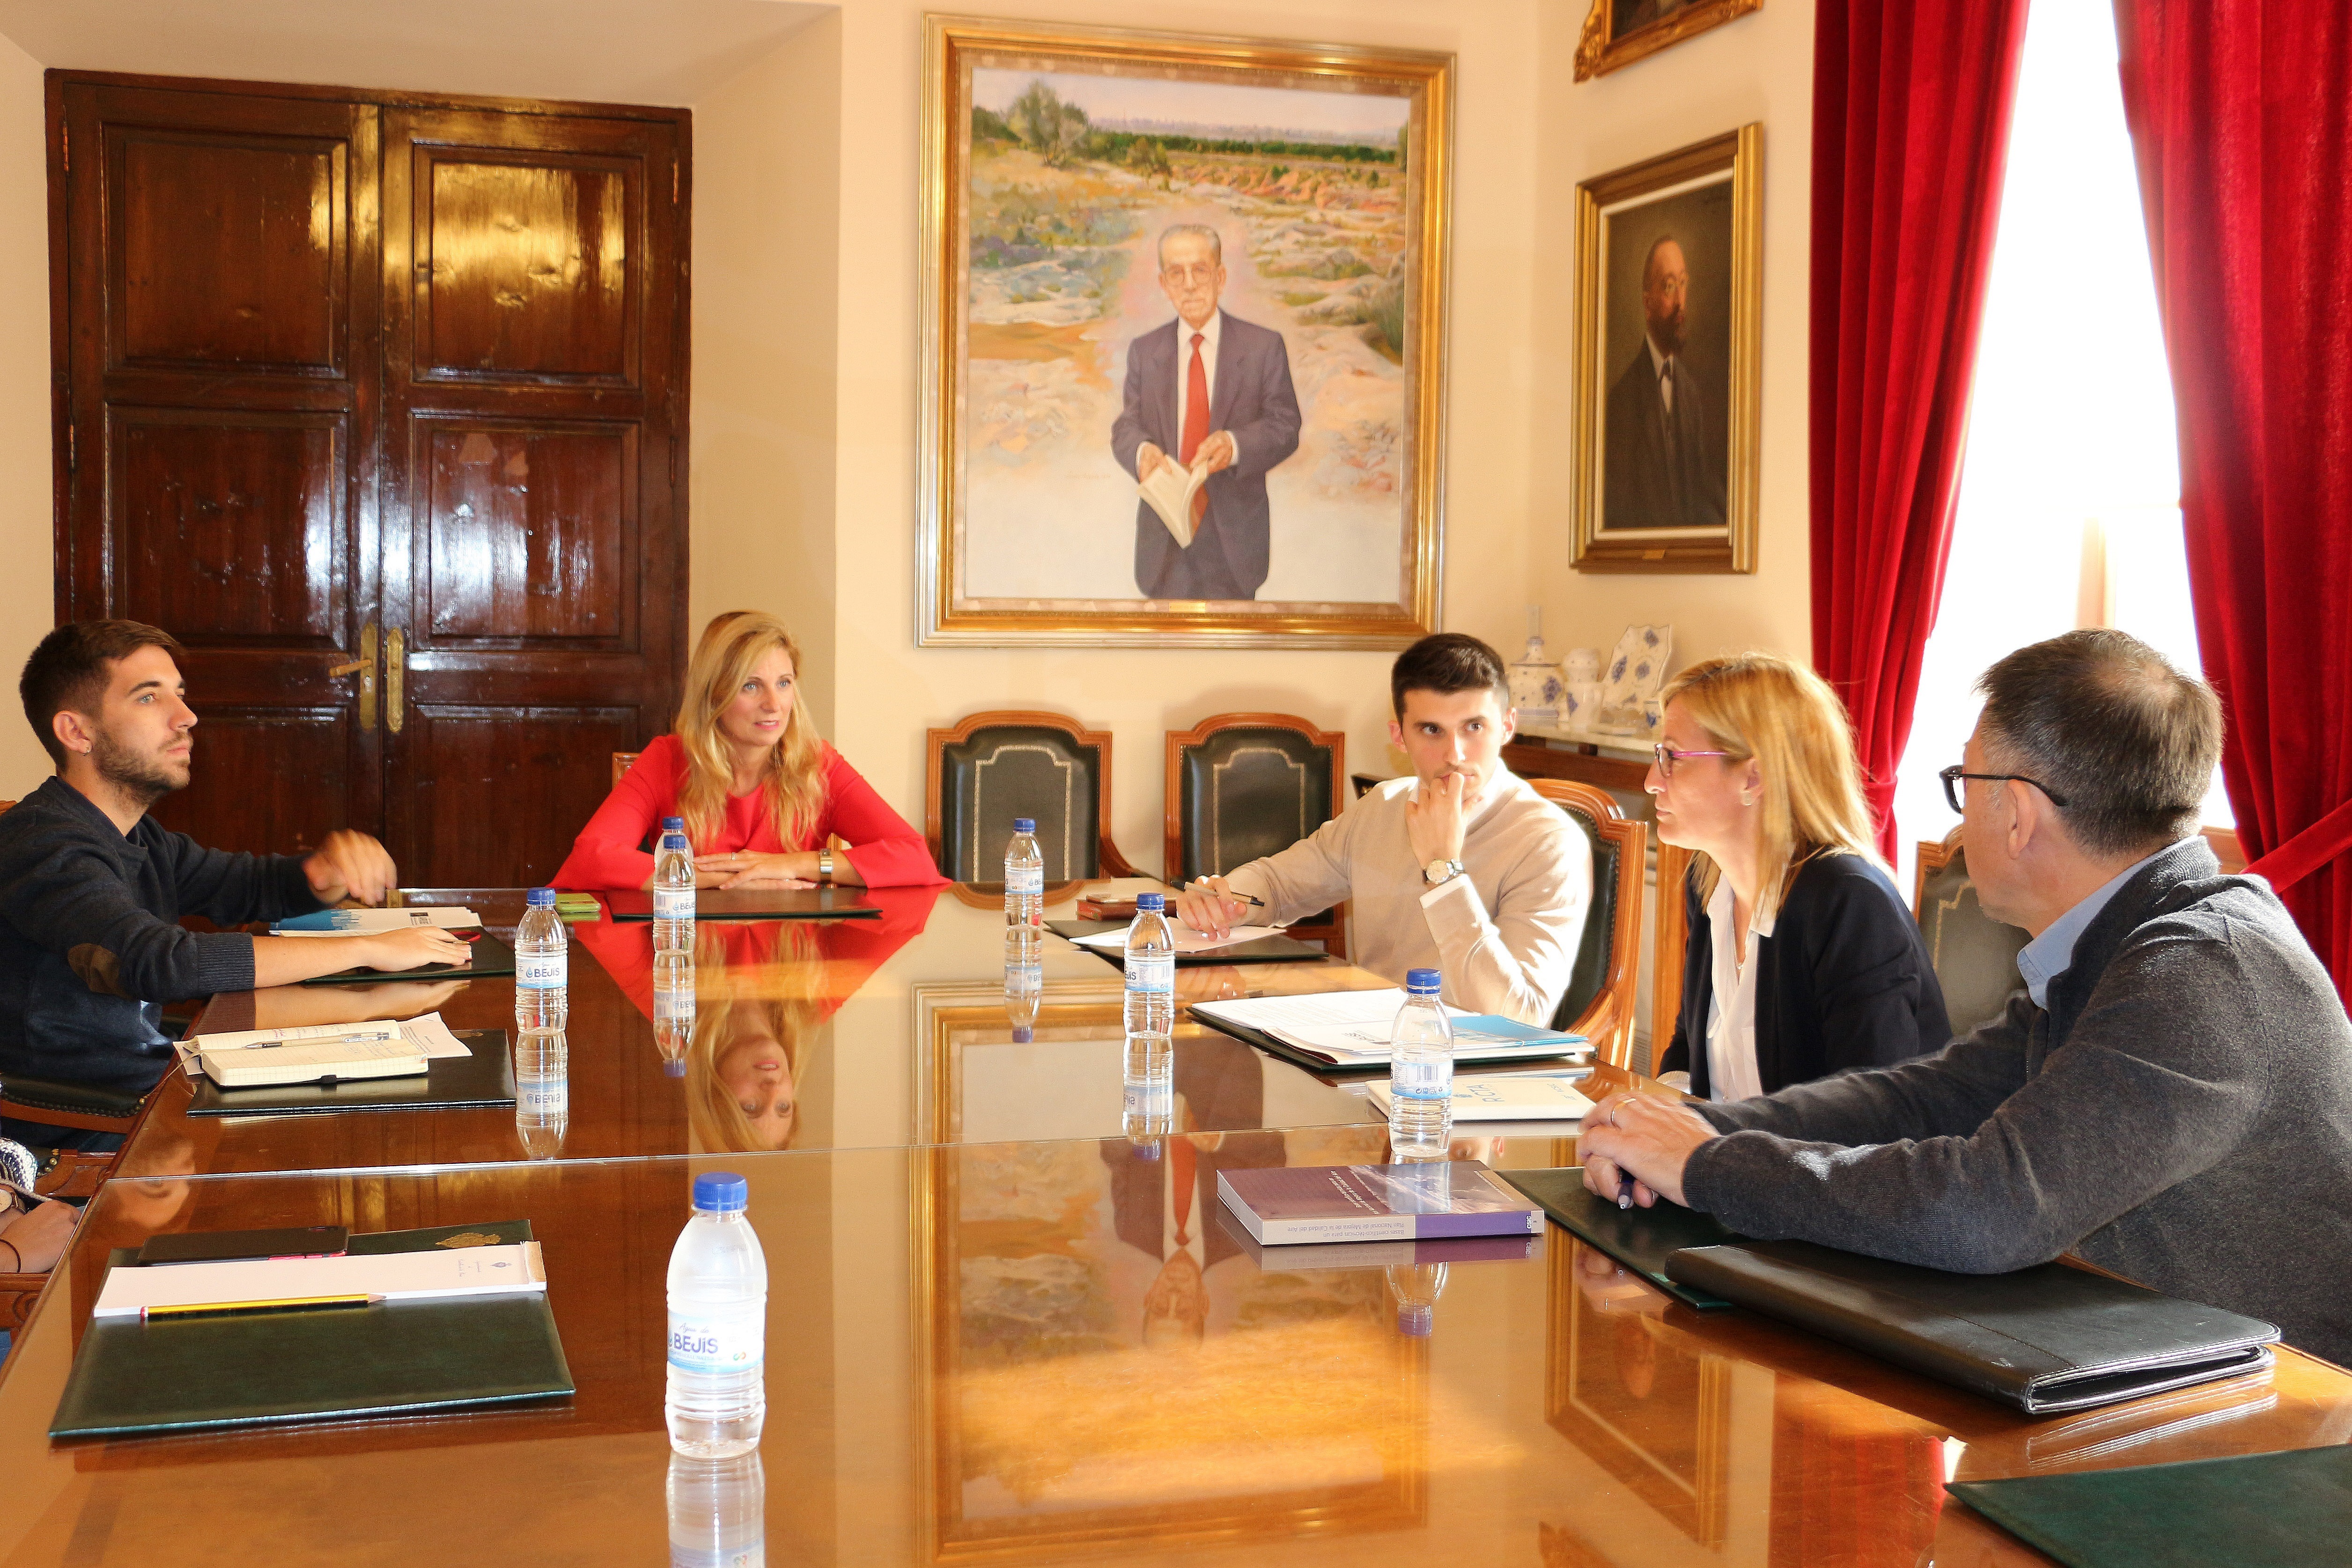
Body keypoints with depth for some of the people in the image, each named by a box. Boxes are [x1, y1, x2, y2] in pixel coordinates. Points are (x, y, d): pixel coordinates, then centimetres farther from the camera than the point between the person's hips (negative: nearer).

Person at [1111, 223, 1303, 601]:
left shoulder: (1264, 347, -2)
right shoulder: (1144, 352, 6)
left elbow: (1284, 427, -5)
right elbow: (1126, 426, 2)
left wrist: (1235, 445, -26)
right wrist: (1141, 451, -23)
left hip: (1234, 538, -2)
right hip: (1164, 540, 2)